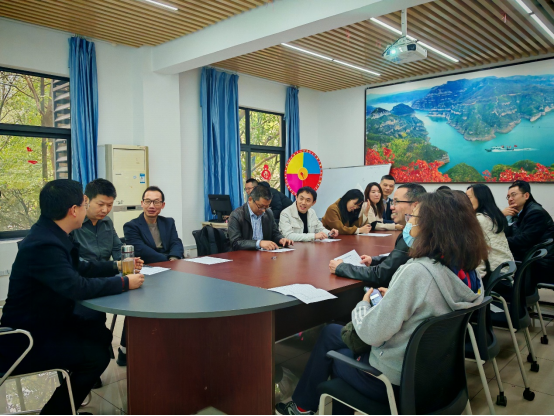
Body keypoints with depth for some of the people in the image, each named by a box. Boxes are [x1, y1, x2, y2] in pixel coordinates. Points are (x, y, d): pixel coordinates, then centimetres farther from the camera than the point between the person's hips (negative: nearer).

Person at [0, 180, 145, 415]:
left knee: (102, 335, 6)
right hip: (27, 340, -9)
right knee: (97, 355, -12)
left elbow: (79, 268, 14)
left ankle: (68, 397, 24)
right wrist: (124, 283, -24)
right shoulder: (43, 245, -30)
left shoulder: (50, 234, 0)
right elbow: (77, 287, -35)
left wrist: (116, 266, 12)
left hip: (47, 321, 9)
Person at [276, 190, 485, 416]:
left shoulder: (417, 271, -30)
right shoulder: (465, 271, -6)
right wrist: (392, 299, 4)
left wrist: (363, 306, -6)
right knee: (332, 332, 23)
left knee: (330, 334, 20)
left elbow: (371, 334, -25)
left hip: (394, 379, -7)